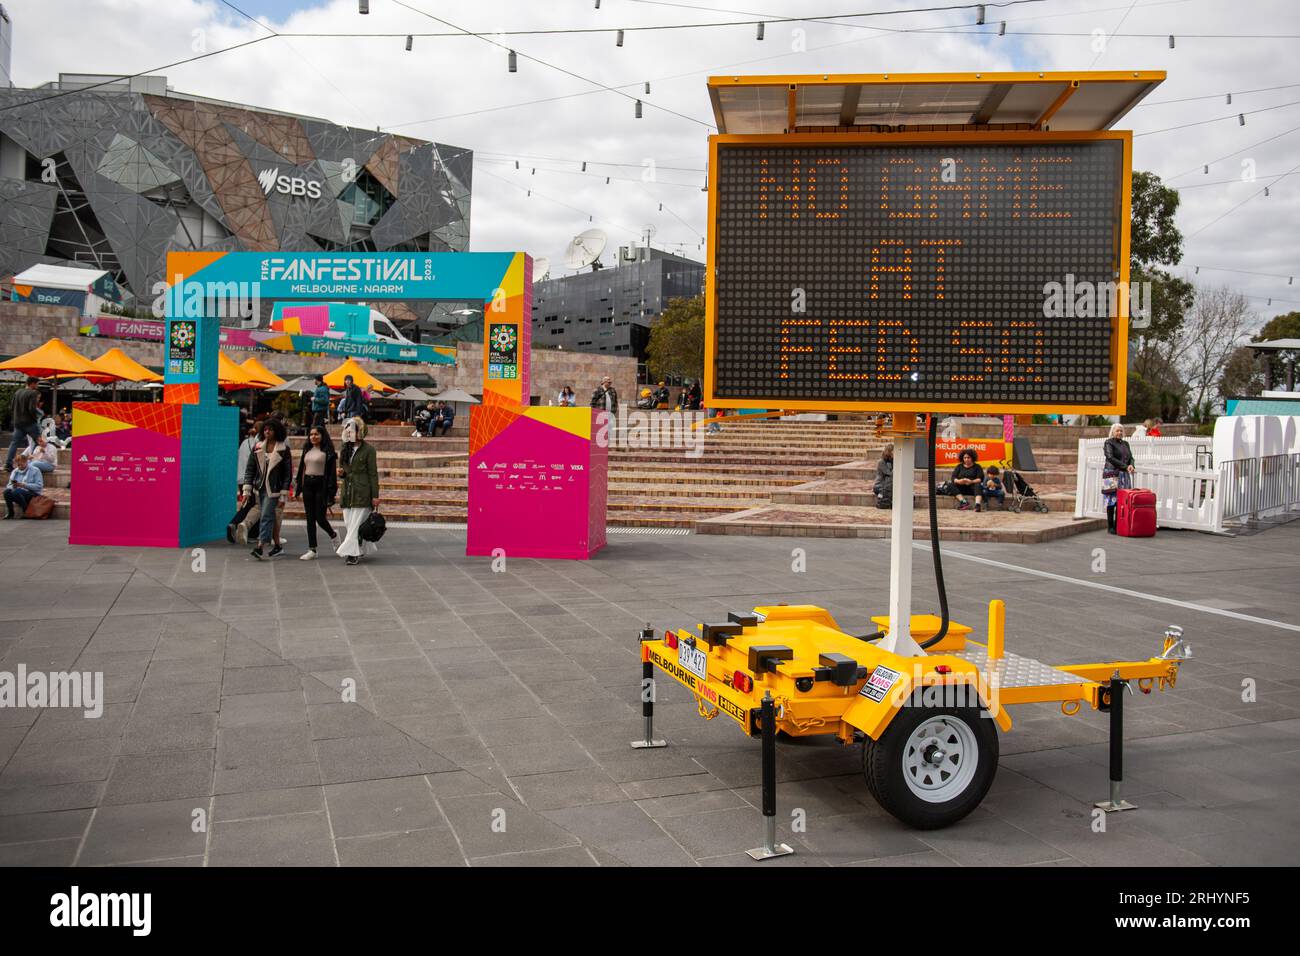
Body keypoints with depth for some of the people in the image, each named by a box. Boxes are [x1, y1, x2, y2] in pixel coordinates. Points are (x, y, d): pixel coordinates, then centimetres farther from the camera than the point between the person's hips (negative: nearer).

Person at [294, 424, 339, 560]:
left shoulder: (328, 451, -5)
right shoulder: (307, 450, 13)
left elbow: (332, 472, -8)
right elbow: (301, 469, 17)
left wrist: (330, 494, -14)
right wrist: (298, 488, 13)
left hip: (321, 485, -6)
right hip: (308, 485, 6)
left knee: (320, 517, -6)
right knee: (310, 518, 5)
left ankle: (333, 534, 26)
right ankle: (312, 550, 9)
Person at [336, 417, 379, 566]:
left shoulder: (368, 449, -5)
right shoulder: (345, 448, 14)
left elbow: (373, 473, -6)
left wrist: (375, 495, -10)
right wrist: (341, 472, -1)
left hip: (362, 493, -7)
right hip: (347, 492, 7)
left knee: (356, 524, -9)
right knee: (348, 524, 7)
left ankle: (354, 553, -5)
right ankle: (359, 550, 19)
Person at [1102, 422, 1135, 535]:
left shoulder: (1125, 443, 19)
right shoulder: (1109, 442, -1)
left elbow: (1131, 457, 14)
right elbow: (1110, 458, -12)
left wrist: (1131, 465, -9)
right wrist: (1125, 466, -17)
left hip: (1124, 475, 6)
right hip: (1112, 474, -6)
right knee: (1112, 501, -6)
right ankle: (1110, 527, -1)